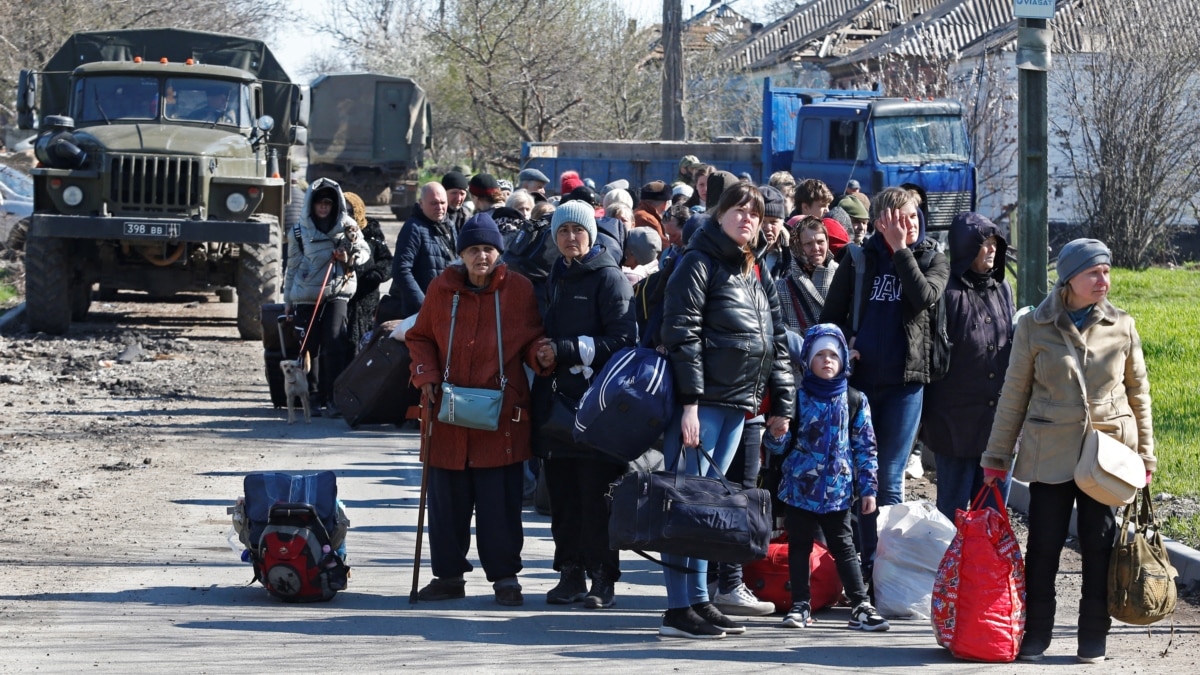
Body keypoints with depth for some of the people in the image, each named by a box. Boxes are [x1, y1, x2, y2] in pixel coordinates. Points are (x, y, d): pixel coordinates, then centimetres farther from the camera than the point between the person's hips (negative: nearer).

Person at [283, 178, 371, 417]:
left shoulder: (347, 227, 5)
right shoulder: (299, 233, 8)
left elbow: (364, 251, 15)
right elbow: (292, 267, 14)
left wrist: (350, 258, -7)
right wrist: (288, 300, 14)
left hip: (337, 292, -2)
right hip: (306, 296, 2)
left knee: (335, 343, -15)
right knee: (309, 346, 3)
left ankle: (335, 398, -15)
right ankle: (312, 396, 14)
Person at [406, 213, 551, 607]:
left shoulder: (518, 289, 1)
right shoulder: (442, 288, 4)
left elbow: (532, 339, 8)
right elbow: (420, 337, 14)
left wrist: (540, 353, -14)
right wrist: (426, 375, -1)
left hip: (502, 415, -2)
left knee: (501, 500, -1)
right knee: (447, 498, 6)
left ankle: (505, 577, 9)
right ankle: (448, 575, 17)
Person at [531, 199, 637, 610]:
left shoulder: (609, 279, -3)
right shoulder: (557, 279, 20)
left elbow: (623, 339, -11)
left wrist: (566, 351, -13)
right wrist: (543, 354, 9)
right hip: (558, 399, 7)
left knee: (596, 494, -7)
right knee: (562, 492, 5)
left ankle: (602, 578, -2)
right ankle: (571, 573, 12)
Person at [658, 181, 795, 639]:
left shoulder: (757, 276, 18)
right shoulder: (700, 263, -5)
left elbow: (777, 342, 21)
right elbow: (682, 334, -12)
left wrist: (781, 404, 16)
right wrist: (689, 402, -18)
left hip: (737, 404, 8)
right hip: (701, 401, -8)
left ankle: (698, 601, 14)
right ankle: (679, 609, -8)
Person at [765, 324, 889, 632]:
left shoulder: (855, 401, 3)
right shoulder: (797, 398, 1)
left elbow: (865, 447, 5)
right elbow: (779, 445, 2)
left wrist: (868, 488, 1)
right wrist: (776, 433, -22)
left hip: (837, 490, 0)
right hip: (799, 487, 0)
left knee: (843, 547, 2)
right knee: (799, 545, 6)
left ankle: (861, 606, 2)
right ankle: (800, 605, 12)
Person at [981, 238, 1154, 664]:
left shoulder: (1121, 327, 4)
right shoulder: (1034, 327, 0)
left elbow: (1138, 392, 12)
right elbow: (1013, 395, 5)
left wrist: (1145, 454, 11)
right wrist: (997, 457, 6)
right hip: (1050, 453, -1)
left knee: (1099, 543, 3)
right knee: (1043, 543, 0)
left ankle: (1093, 638, 13)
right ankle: (1035, 635, 12)